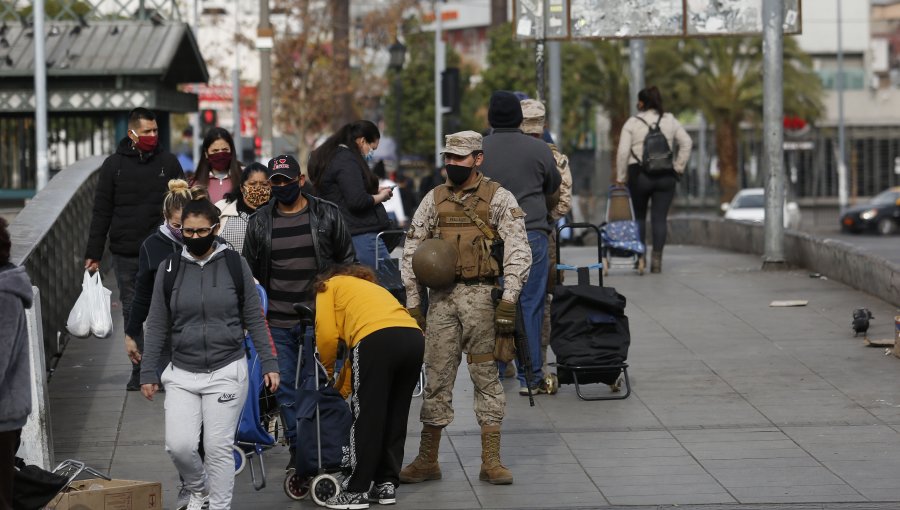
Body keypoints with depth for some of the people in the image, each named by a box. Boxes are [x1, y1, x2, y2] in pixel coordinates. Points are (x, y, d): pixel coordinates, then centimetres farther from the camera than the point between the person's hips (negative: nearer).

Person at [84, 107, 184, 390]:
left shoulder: (168, 162, 4)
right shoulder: (114, 165, 3)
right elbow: (101, 212, 4)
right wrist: (93, 254, 1)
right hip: (125, 255, 1)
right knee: (132, 312, 7)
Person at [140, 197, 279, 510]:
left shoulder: (234, 265, -1)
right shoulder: (169, 268, 2)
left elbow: (254, 319, 3)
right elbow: (157, 325, 8)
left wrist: (269, 363, -1)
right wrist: (149, 372, 6)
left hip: (227, 372, -2)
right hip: (182, 374, 2)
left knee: (219, 447, -2)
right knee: (178, 446, -7)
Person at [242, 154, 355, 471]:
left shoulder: (327, 215, 2)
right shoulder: (260, 222, 7)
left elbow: (348, 261, 7)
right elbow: (249, 271, 15)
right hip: (278, 323, 2)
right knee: (285, 387, 3)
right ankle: (297, 447, 12)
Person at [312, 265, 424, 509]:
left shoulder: (328, 286, 21)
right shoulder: (370, 286, 39)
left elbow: (327, 335, 5)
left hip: (376, 340, -6)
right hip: (414, 338, 6)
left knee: (366, 419, 1)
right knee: (395, 418, 17)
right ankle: (387, 484, 20)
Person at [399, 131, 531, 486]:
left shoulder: (498, 198, 0)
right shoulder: (435, 199, 11)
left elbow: (518, 252, -6)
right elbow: (410, 252, 13)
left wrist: (508, 300, -15)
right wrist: (412, 304, 7)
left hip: (480, 295, -3)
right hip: (441, 297, 3)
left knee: (487, 376, 0)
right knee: (436, 377, 5)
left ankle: (491, 462, 4)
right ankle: (427, 460, 12)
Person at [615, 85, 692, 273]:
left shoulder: (632, 123, -2)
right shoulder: (670, 121, 6)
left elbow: (623, 152, -6)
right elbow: (686, 142, 4)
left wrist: (620, 177, 0)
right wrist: (678, 167, 9)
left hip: (639, 174, -1)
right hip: (665, 175, 1)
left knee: (639, 216, 15)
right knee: (659, 218, 0)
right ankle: (657, 257, -9)